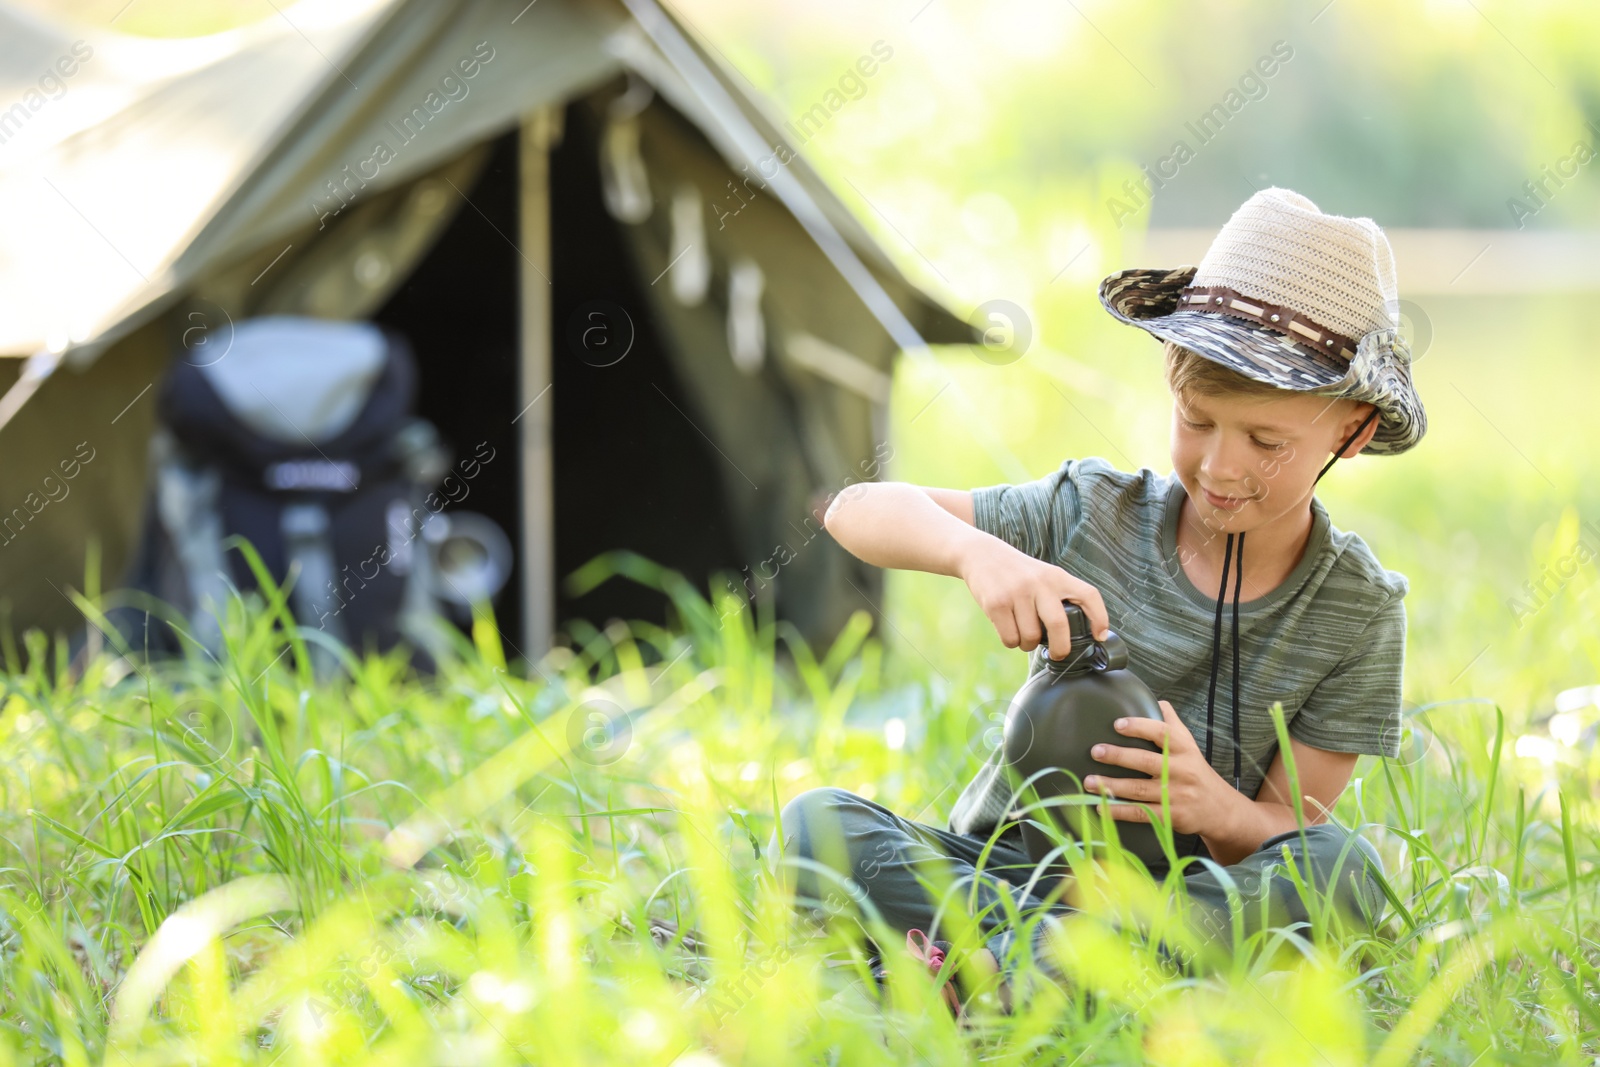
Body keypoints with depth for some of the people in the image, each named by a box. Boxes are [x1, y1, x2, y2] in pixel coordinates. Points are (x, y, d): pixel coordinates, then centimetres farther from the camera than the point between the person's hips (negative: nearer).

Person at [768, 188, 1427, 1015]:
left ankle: (987, 973, -41)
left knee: (1344, 870, -34)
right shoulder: (1095, 513, 0)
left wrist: (1215, 808, -29)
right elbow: (858, 511, 0)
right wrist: (979, 554, -22)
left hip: (1178, 897, -1)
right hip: (1003, 864, 1)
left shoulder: (1357, 609, -3)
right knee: (814, 824, -24)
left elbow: (1288, 834, -4)